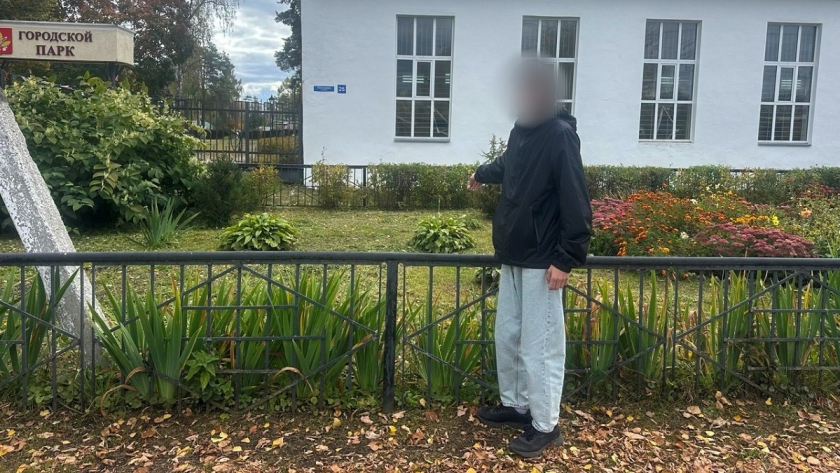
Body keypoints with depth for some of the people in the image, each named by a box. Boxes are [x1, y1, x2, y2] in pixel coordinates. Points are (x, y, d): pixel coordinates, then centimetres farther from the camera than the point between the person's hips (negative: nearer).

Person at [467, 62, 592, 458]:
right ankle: (516, 405, 33)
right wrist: (483, 173, 51)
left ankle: (546, 425, 15)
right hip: (513, 254, 9)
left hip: (542, 260, -9)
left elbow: (576, 203, -20)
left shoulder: (560, 135, -16)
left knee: (539, 344, 0)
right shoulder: (522, 129, 9)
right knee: (508, 336, 17)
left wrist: (567, 260, -22)